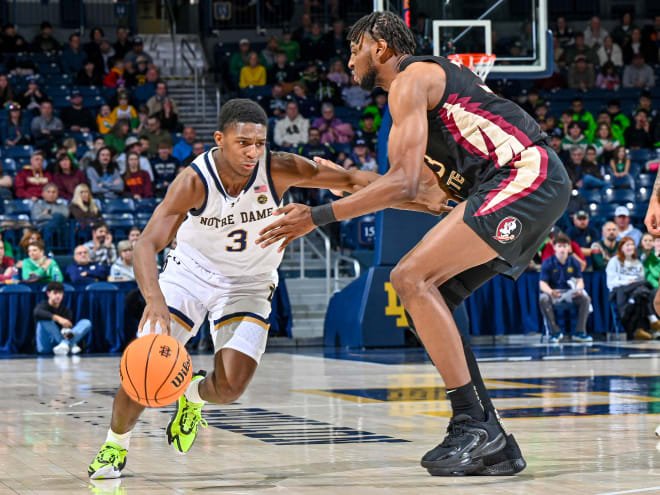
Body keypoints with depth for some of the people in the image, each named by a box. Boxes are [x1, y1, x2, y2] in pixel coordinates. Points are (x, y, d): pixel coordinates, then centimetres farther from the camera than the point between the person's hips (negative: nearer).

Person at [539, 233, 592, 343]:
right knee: (543, 299, -35)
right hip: (553, 293, -2)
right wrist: (551, 292, -31)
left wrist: (578, 289, -20)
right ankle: (555, 332, -26)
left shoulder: (574, 263, 3)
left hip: (570, 293, 2)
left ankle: (580, 332, -19)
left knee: (585, 298, -26)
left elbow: (580, 280, 5)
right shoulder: (548, 263, -5)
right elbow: (542, 284, -9)